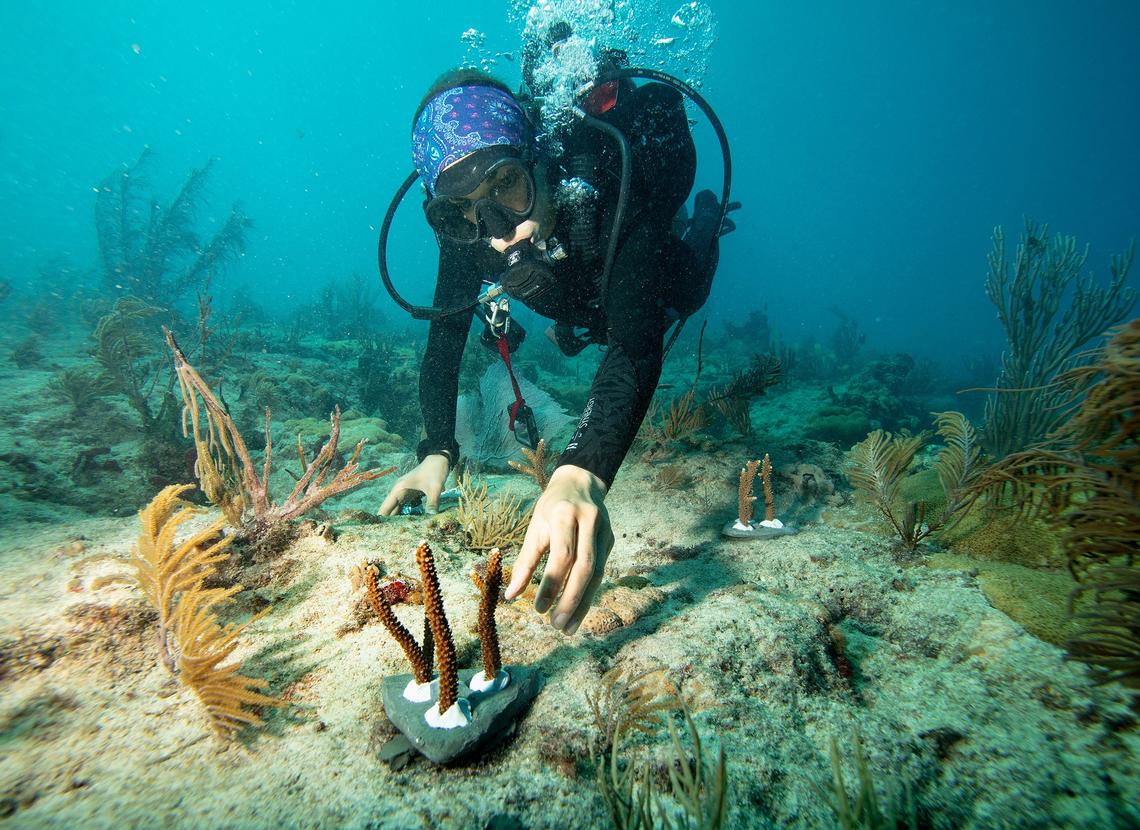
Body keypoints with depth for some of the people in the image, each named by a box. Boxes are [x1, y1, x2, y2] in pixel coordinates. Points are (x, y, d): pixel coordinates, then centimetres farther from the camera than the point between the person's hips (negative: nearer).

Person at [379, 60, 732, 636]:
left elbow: (636, 346, -60)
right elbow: (444, 339, -27)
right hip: (585, 305, 3)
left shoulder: (605, 185, -49)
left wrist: (582, 473, -77)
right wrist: (436, 452, -41)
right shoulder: (465, 231, -34)